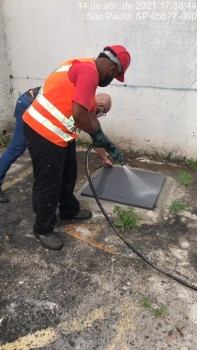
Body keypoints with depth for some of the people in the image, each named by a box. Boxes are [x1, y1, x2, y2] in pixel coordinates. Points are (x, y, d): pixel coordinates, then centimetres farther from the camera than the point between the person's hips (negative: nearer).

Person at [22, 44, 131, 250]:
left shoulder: (85, 68, 17)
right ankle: (43, 229, 22)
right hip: (43, 133, -10)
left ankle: (69, 212, 44)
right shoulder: (89, 71, -17)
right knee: (48, 183, 3)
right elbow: (79, 114, -26)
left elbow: (90, 113, 18)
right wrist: (97, 134, -6)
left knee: (67, 175, 22)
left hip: (59, 133, 10)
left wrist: (108, 145, 19)